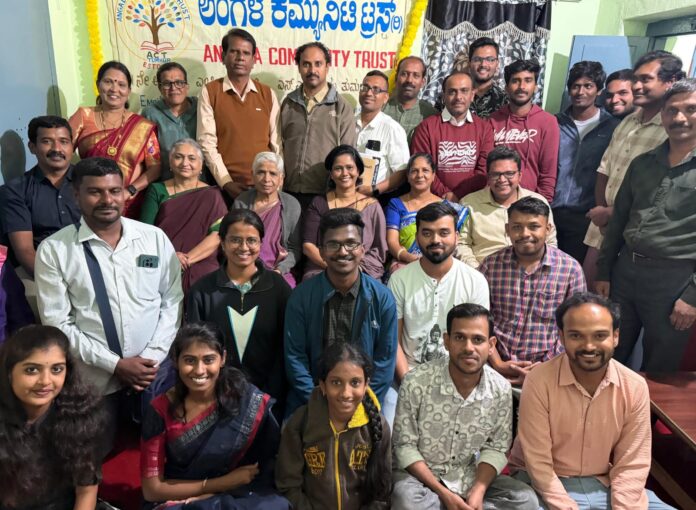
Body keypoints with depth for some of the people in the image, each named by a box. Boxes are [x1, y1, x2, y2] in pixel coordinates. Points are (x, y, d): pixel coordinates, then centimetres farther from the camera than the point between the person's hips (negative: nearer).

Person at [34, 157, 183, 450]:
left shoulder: (155, 238, -2)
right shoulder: (53, 250, -7)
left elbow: (173, 301, 0)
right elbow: (57, 323, -8)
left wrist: (152, 357, -11)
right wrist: (115, 364, -13)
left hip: (157, 370, 1)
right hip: (94, 377, -1)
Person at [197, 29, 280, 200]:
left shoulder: (268, 94, 9)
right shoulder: (209, 92, 2)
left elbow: (276, 142, 6)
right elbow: (207, 142, -4)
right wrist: (225, 182, -12)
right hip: (225, 185, -2)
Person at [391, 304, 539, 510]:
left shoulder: (501, 390, -10)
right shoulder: (416, 383, -20)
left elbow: (496, 448, 0)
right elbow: (405, 447, -13)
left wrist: (478, 491, -18)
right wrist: (443, 493, -21)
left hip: (469, 476, 4)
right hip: (420, 475, -4)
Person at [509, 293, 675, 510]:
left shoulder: (635, 387, -8)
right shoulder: (539, 382, -19)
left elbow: (631, 465, -4)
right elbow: (538, 463, -15)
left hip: (606, 485, 4)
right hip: (546, 485, -4)